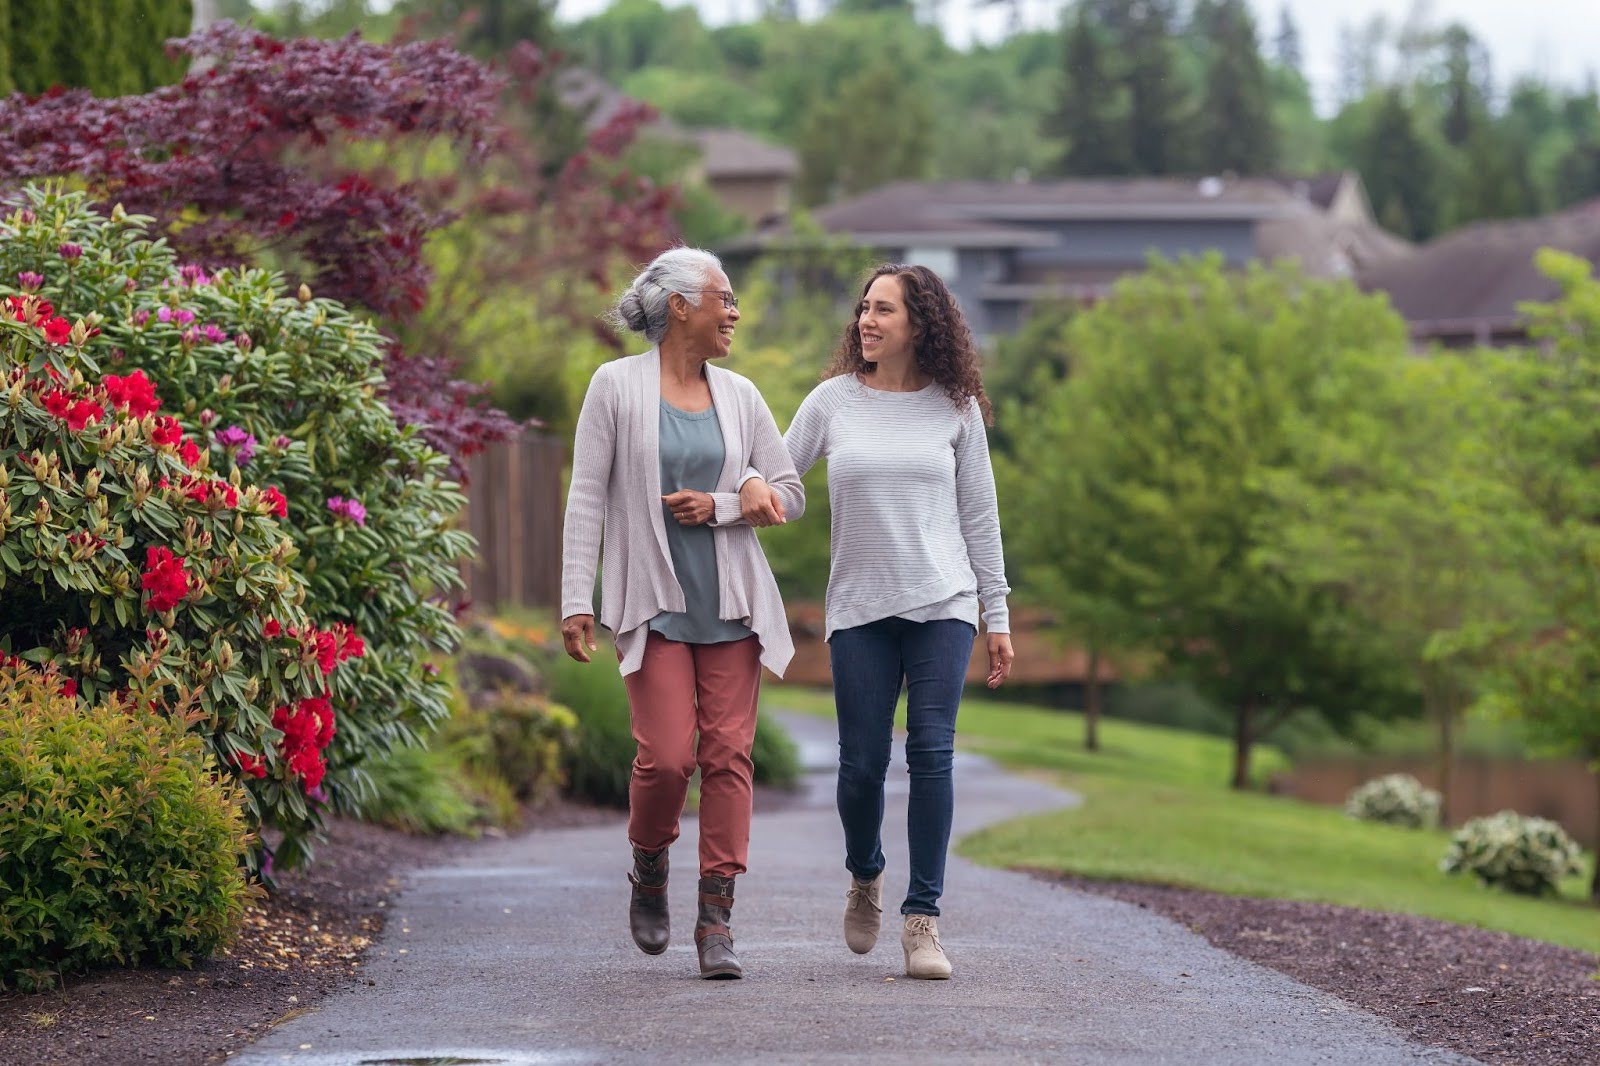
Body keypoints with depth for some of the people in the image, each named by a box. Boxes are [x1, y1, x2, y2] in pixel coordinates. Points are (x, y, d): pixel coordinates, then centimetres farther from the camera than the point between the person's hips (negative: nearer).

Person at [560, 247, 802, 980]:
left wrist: (720, 507, -6)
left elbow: (789, 494, 11)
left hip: (731, 600, 3)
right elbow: (587, 498, -3)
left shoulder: (738, 395, 8)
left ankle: (717, 919, -1)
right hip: (653, 601, -3)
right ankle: (648, 875, 18)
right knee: (667, 755, -12)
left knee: (728, 754, -4)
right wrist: (576, 601, -9)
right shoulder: (617, 387, -2)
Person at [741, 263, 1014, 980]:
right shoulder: (834, 401, 6)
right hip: (860, 606, 1)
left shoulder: (955, 408, 5)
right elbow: (780, 476, 10)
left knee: (931, 753, -11)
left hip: (942, 603, -1)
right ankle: (865, 879, 29)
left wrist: (997, 617, 8)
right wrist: (750, 481, -16)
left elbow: (979, 515, 9)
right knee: (862, 762, -1)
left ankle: (922, 921, -6)